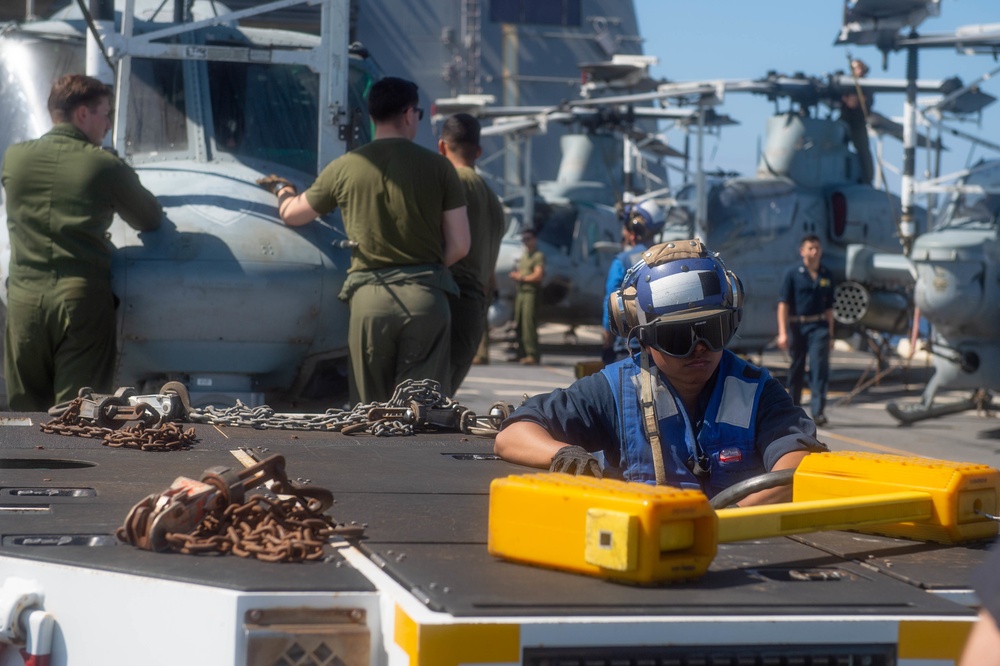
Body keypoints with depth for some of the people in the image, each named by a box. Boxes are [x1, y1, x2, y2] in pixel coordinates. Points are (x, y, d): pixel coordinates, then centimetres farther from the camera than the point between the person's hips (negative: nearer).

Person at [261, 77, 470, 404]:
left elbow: (291, 214, 17)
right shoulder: (437, 167, 1)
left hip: (369, 299, 1)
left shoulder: (345, 168, 3)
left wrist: (282, 189, 39)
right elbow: (459, 245, 1)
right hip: (426, 298, -1)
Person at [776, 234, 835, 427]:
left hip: (818, 326, 2)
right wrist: (783, 332, -13)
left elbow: (829, 307, 16)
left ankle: (818, 410, -15)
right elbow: (783, 304, -5)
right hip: (797, 326, -2)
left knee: (820, 367, -11)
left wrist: (830, 335, 16)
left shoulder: (826, 275, 10)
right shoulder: (793, 273, -1)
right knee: (796, 369, 8)